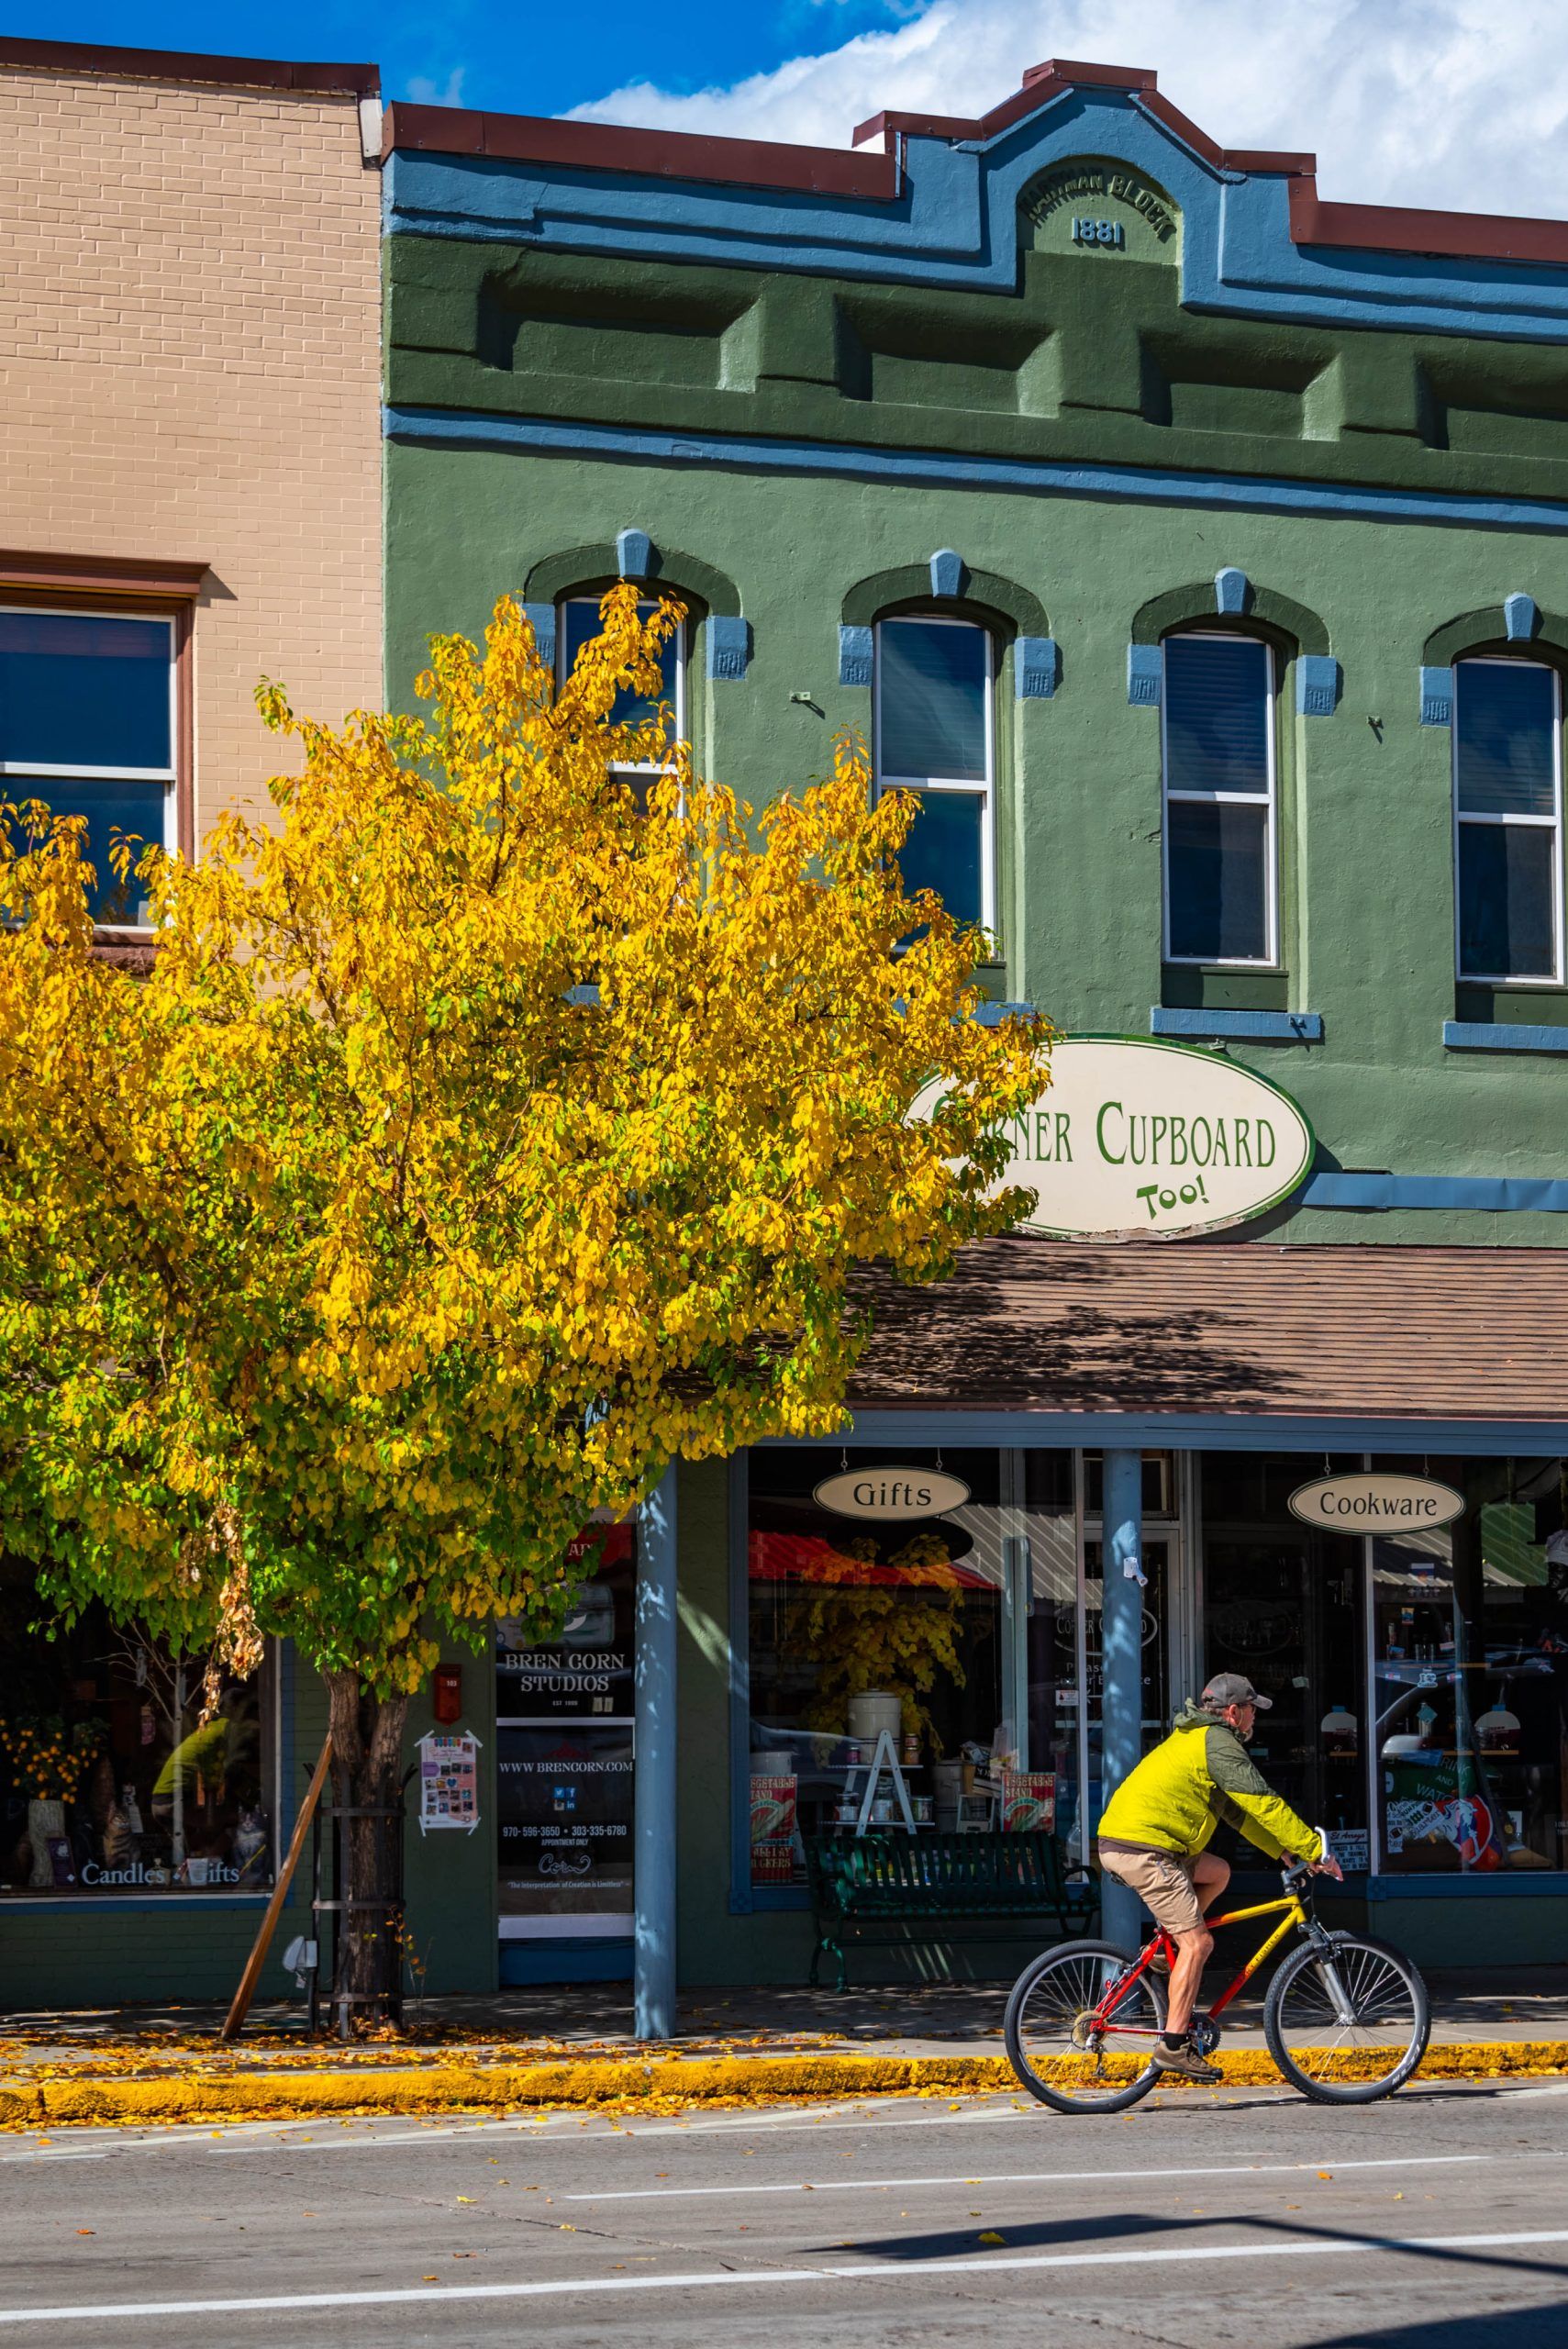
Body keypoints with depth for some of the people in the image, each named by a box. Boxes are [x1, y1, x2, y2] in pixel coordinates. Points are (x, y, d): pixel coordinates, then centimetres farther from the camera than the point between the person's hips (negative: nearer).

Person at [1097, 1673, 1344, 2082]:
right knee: (1197, 1941, -8)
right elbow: (1266, 1806, -11)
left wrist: (1288, 1852, 21)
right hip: (1143, 1851, -10)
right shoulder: (1218, 1744, -8)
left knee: (1218, 1871, 22)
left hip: (1118, 1841, 10)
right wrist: (1316, 1851, -6)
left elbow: (1237, 1811, 26)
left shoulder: (1195, 1738, 24)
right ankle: (1175, 2045, -9)